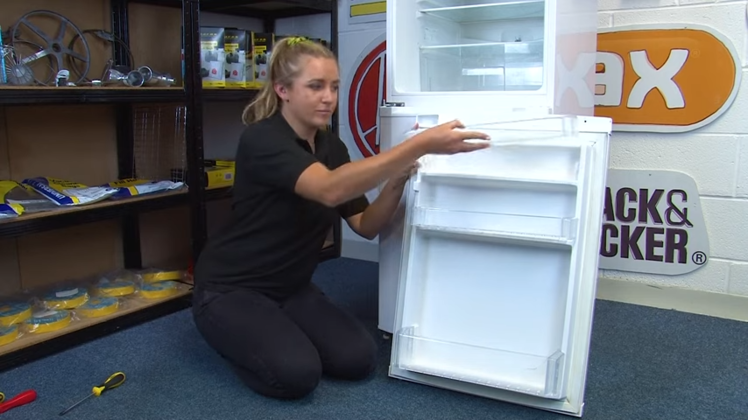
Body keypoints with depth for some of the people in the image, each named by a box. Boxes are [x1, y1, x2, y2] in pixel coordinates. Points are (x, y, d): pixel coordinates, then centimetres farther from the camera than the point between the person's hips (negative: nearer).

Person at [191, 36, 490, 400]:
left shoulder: (331, 145, 1)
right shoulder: (261, 139, -24)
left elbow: (366, 226, -3)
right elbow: (329, 190, -43)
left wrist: (398, 179, -21)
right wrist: (421, 144, -49)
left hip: (290, 288, 7)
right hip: (229, 289, -6)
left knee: (358, 359, -10)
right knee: (297, 372, -26)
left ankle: (276, 332, 15)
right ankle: (234, 335, 5)